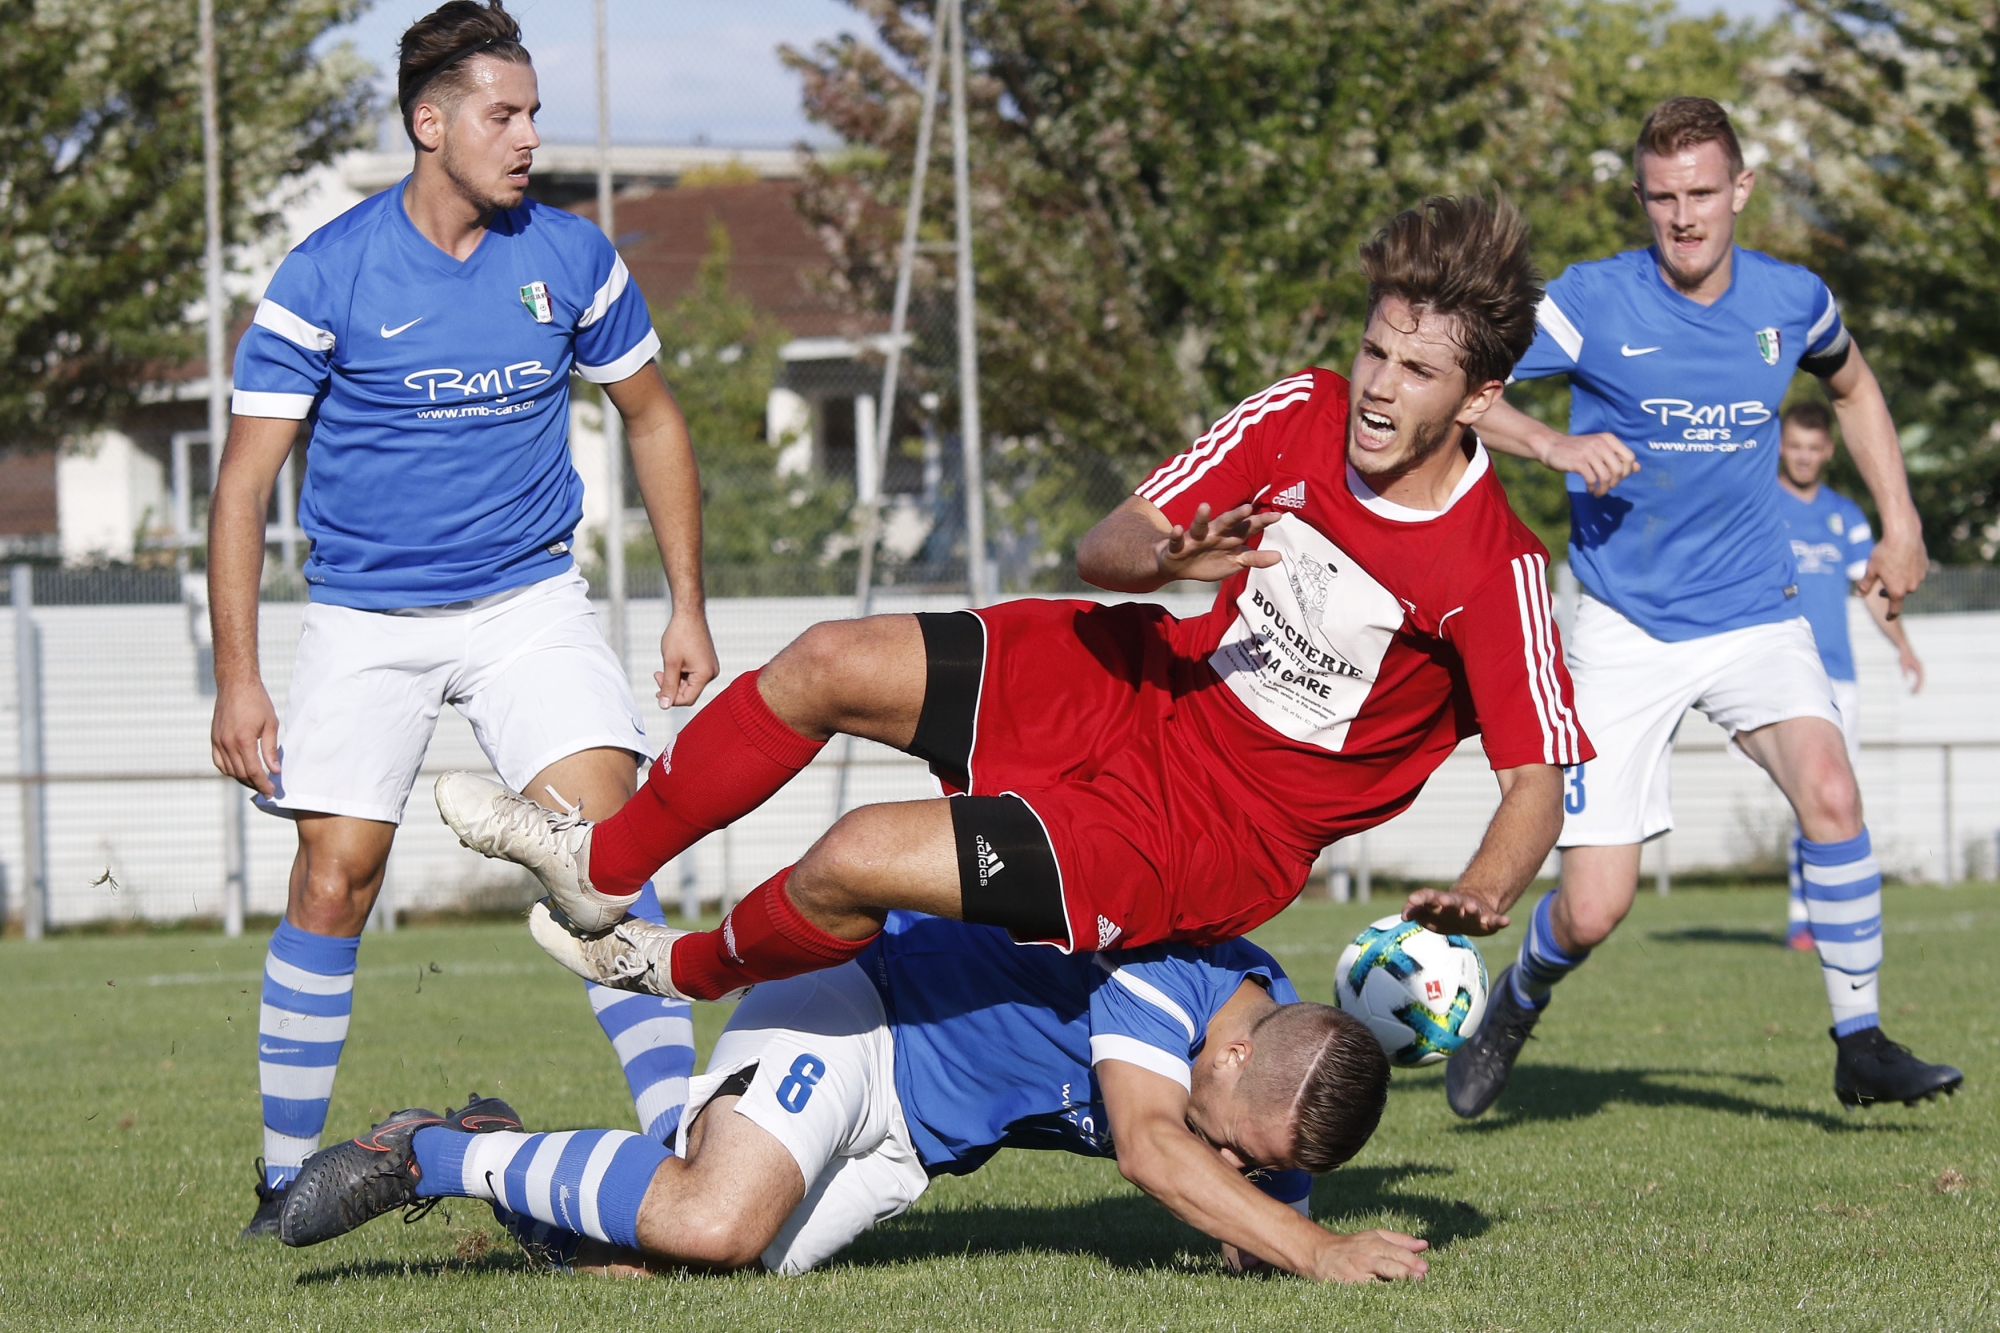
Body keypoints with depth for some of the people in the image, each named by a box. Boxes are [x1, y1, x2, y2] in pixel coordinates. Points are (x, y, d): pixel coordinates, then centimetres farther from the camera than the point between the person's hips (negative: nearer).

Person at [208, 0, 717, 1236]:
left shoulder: (572, 258, -3)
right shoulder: (327, 276, -11)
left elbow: (655, 421, 12)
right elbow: (246, 480, -7)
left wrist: (689, 610, 9)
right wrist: (238, 677, -13)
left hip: (531, 599, 2)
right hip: (367, 618, -1)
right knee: (334, 880, -6)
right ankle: (287, 1173, 7)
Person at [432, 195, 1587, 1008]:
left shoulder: (1494, 570, -22)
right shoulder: (1306, 413, -7)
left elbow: (1538, 777, -17)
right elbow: (1103, 548, -4)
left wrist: (1486, 894, -37)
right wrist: (1162, 556, -28)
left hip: (1214, 837, -6)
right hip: (1138, 686, 6)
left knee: (858, 860, -18)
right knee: (827, 665, -2)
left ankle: (687, 971, 16)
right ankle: (600, 870, 21)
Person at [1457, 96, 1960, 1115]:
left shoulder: (1791, 300, 0)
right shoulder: (1593, 302, -11)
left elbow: (1851, 386, 22)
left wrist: (1899, 523, 16)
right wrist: (1551, 444, -29)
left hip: (1754, 613, 2)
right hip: (1626, 629, -2)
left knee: (1829, 793, -25)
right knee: (1592, 911, -7)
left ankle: (1860, 1044, -10)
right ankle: (1516, 1004, 28)